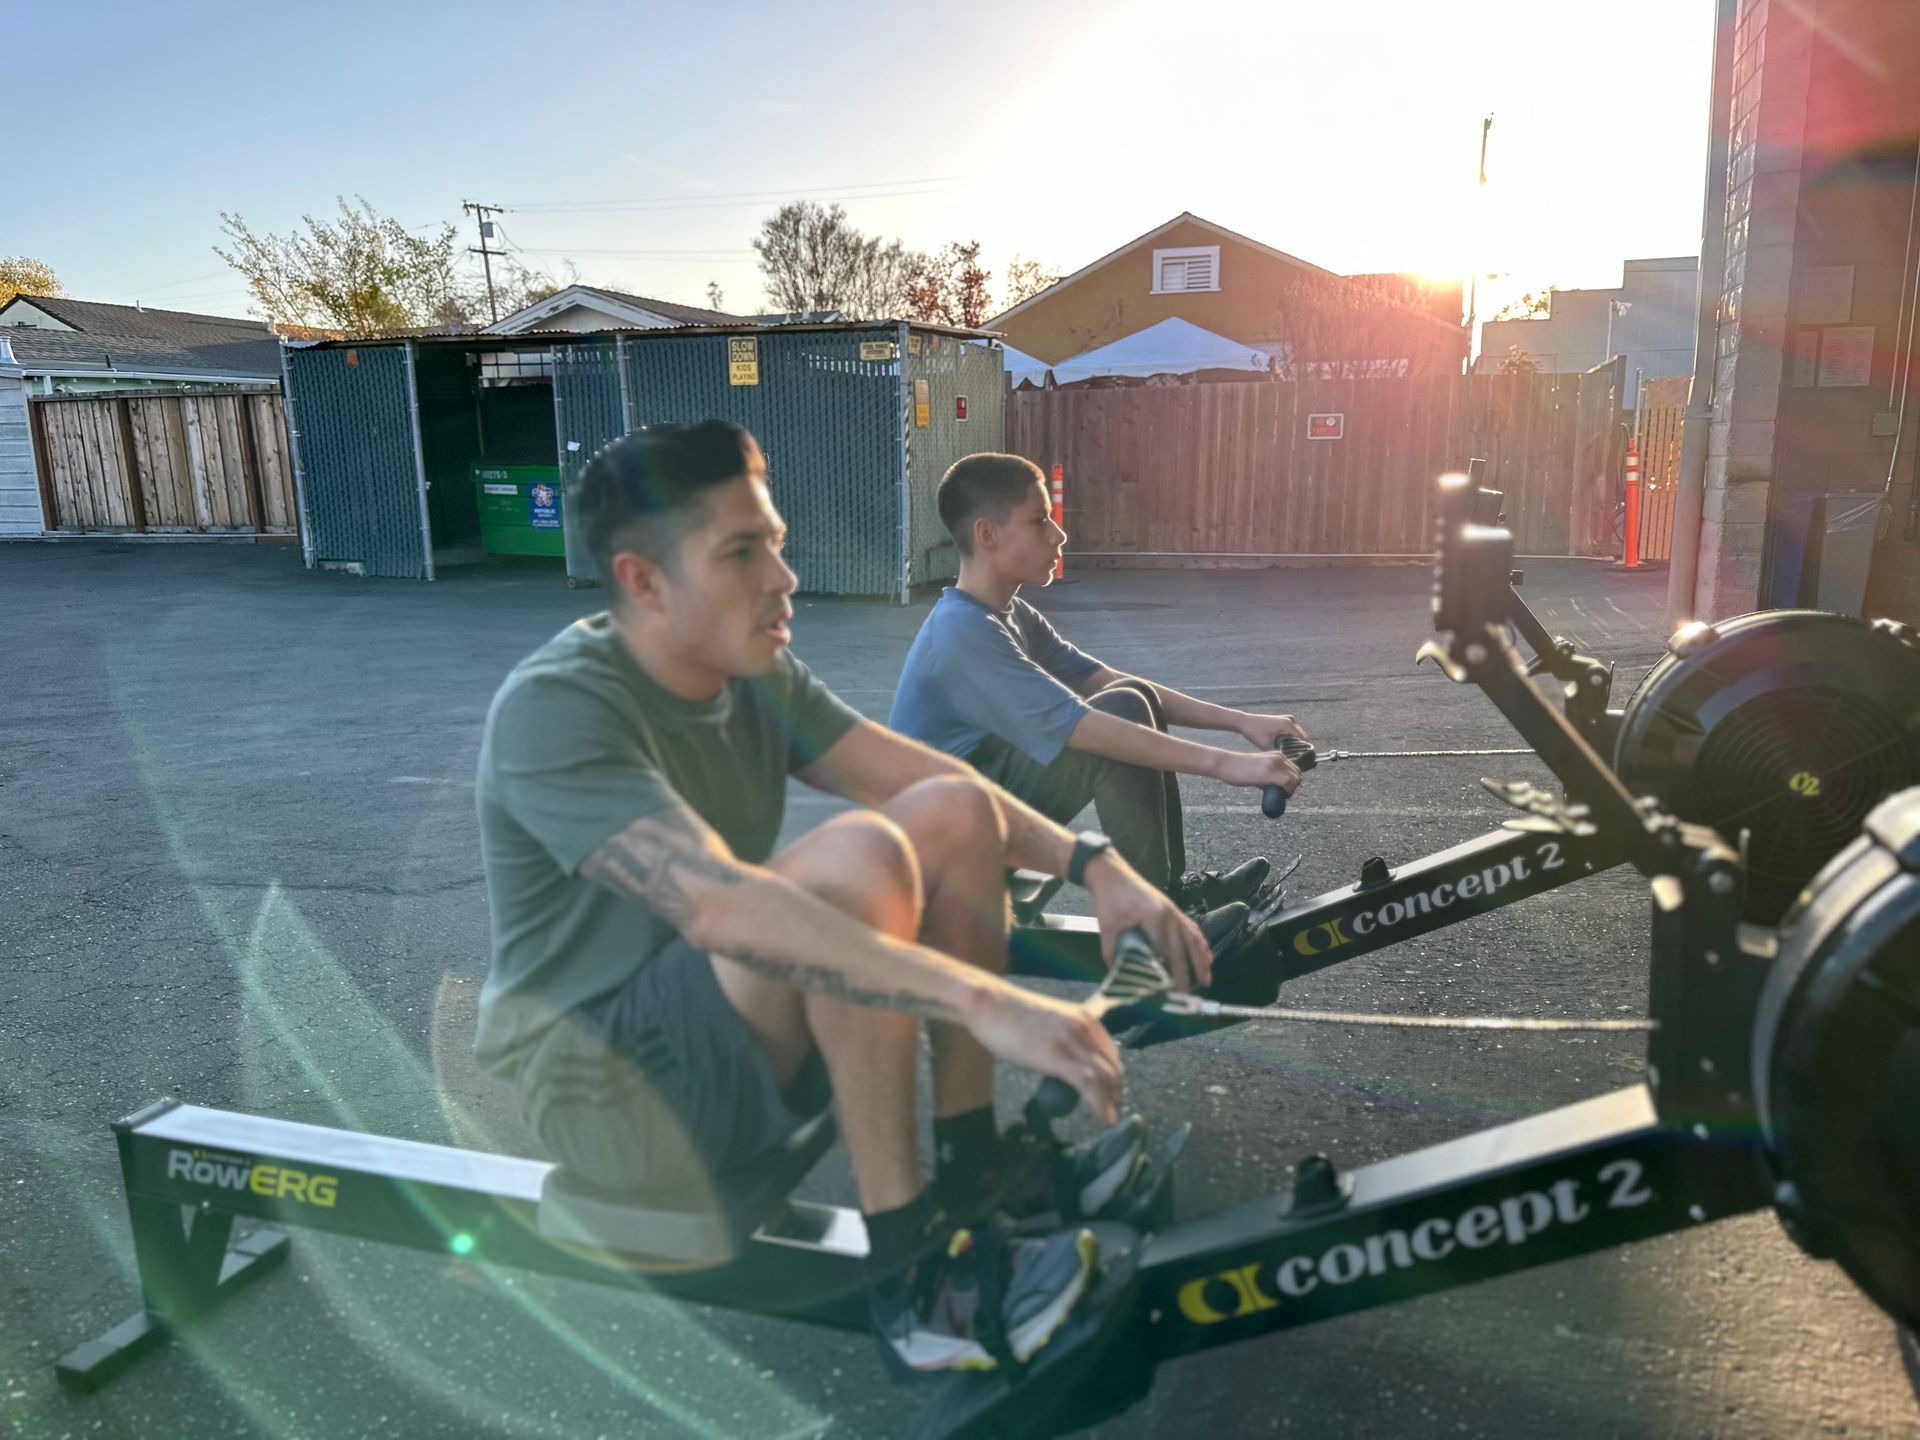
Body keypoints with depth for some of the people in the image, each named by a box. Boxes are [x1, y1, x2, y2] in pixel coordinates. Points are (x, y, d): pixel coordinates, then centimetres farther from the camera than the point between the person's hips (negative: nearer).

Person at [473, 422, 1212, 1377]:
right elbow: (716, 905, -39)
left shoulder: (755, 675, 1)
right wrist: (985, 1000, -45)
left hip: (727, 1036, 8)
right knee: (861, 856, -32)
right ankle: (910, 1282, -23)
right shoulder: (554, 710, -25)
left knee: (955, 812, -5)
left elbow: (914, 773, -1)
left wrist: (1091, 864, -15)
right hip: (605, 1086, -8)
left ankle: (971, 1169, 0)